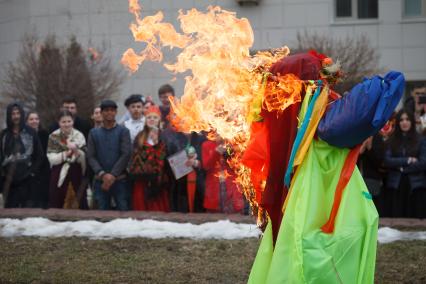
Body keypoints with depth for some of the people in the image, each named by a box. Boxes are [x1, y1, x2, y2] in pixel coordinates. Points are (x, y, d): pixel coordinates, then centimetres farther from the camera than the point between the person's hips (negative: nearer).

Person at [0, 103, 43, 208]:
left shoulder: (30, 133, 4)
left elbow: (39, 154, 4)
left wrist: (33, 171, -4)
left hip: (26, 177, -2)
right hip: (9, 178, 3)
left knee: (26, 207, -6)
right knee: (10, 207, 2)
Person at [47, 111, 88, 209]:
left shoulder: (79, 135, 2)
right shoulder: (54, 136, 0)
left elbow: (83, 158, -2)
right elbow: (51, 158, -7)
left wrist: (76, 151, -21)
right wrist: (65, 154, -20)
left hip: (76, 173, 1)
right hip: (59, 174, -1)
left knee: (81, 204, 3)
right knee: (56, 204, 2)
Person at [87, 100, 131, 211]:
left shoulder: (123, 131, 5)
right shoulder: (94, 133, 13)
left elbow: (126, 154, -5)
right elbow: (91, 157, 5)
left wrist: (113, 175, -13)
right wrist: (102, 174, -10)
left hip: (119, 179, -2)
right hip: (100, 180, 2)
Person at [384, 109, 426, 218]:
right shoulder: (392, 141, 9)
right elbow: (387, 161, -3)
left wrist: (403, 168, -7)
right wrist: (408, 160, -9)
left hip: (416, 186, -1)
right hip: (396, 185, 1)